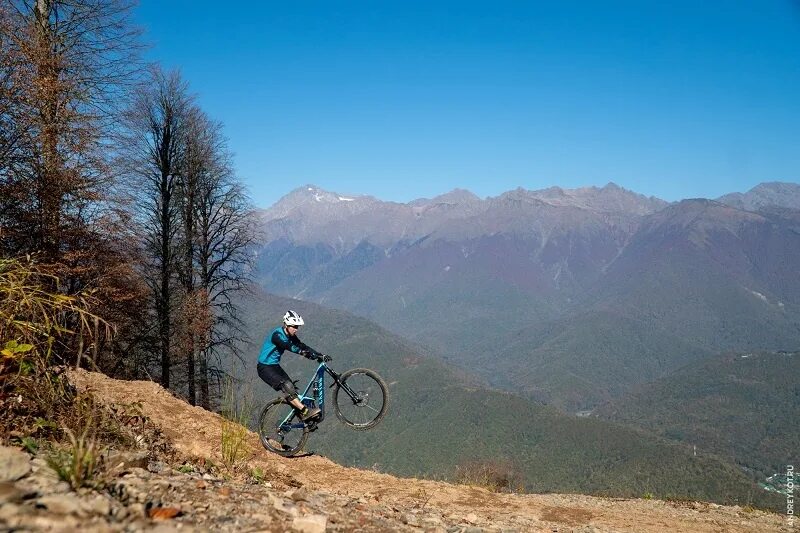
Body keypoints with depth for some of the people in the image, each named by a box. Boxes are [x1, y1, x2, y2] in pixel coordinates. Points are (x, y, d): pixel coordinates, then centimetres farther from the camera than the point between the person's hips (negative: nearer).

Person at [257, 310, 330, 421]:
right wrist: (304, 353, -51)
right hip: (265, 367, -8)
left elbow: (301, 346, -6)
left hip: (275, 366, 8)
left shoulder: (290, 336, 2)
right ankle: (304, 411, -29)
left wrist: (320, 355, -19)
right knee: (285, 385, -25)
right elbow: (288, 347, -38)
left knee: (292, 388, -4)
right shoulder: (277, 335, -23)